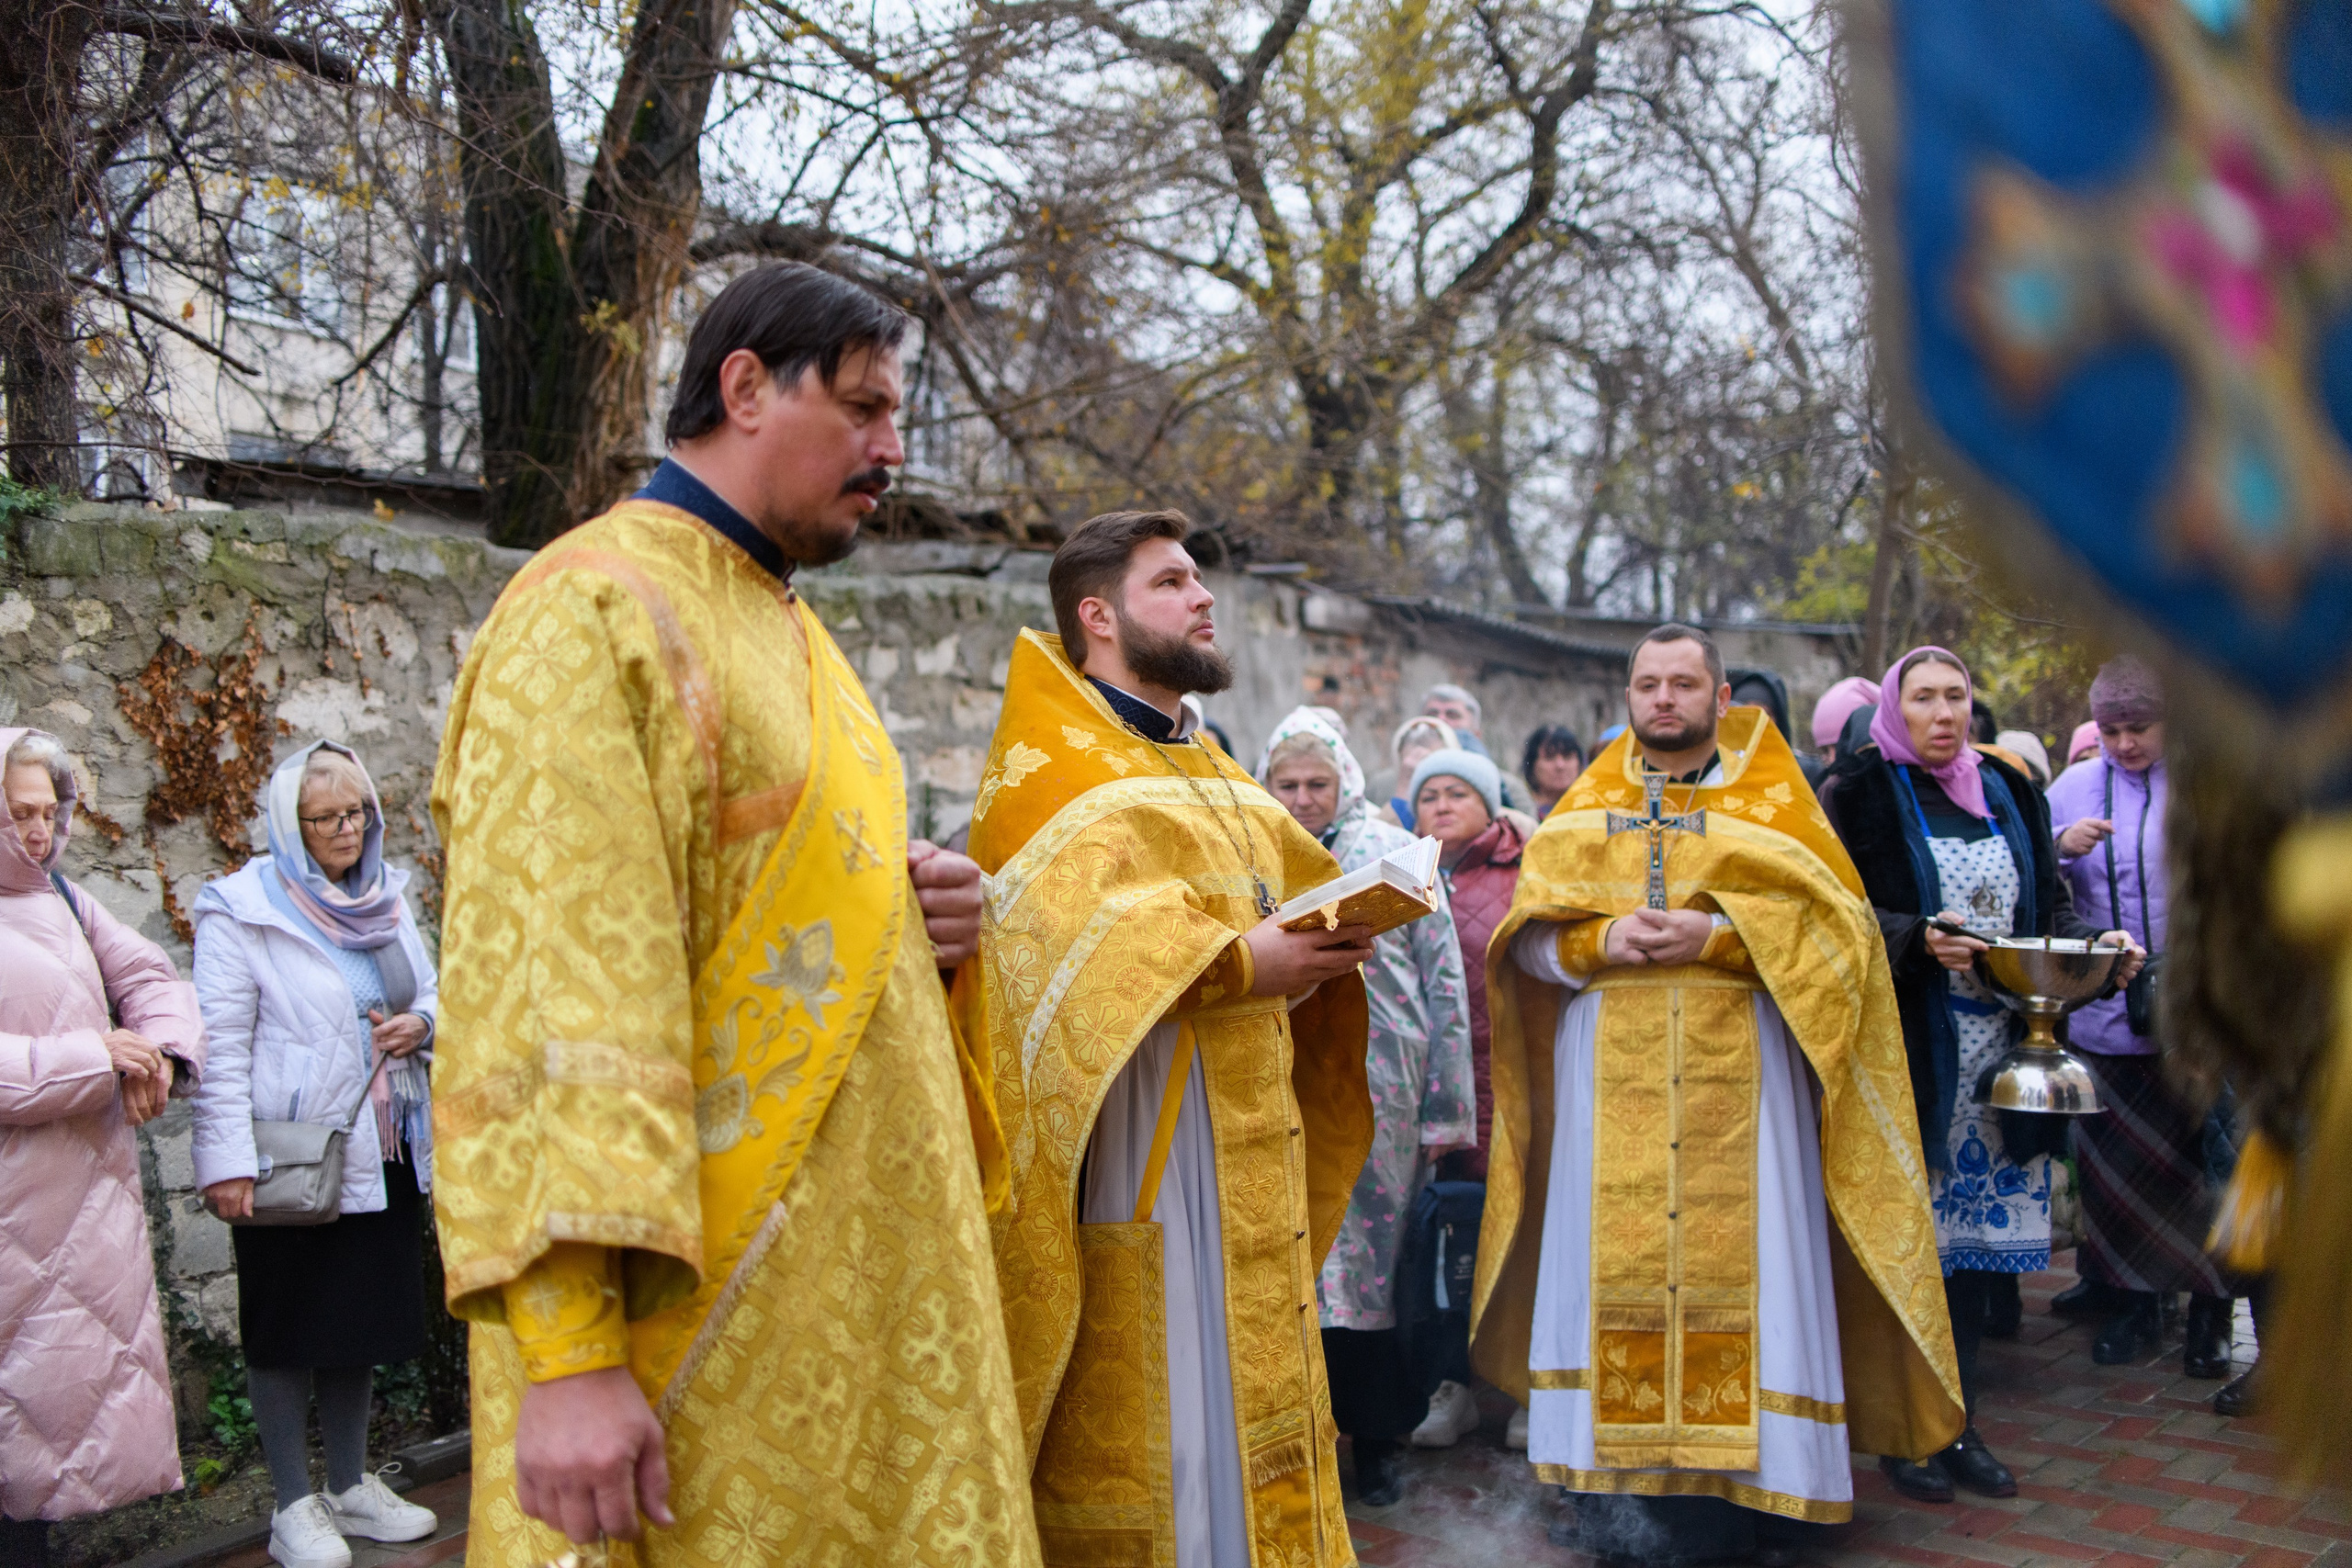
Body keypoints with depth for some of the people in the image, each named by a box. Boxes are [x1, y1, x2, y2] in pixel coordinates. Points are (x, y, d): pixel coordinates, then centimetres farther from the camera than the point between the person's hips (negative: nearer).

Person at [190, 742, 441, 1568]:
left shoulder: (385, 897, 11)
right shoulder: (241, 910, -9)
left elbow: (433, 994, 21)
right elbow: (221, 1045, -14)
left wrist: (420, 1023, -2)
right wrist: (227, 1161, -19)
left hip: (381, 1152, 6)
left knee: (363, 1321, 14)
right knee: (288, 1331, 5)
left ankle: (351, 1485, 28)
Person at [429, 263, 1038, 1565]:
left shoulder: (788, 634, 17)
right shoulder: (594, 612, -10)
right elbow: (541, 976, -20)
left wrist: (919, 915, 5)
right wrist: (566, 1349, -26)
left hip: (862, 1282, 9)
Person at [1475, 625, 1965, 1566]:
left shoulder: (1772, 800, 8)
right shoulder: (1588, 805, 14)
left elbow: (1836, 920, -2)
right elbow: (1530, 931, 7)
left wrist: (1714, 935, -15)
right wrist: (1600, 941, -13)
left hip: (1738, 1077, -2)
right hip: (1612, 1081, 2)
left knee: (1738, 1267, -4)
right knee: (1616, 1266, 0)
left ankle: (1750, 1480, 5)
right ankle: (1623, 1480, 8)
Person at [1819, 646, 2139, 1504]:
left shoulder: (2006, 791, 13)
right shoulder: (1860, 795, -3)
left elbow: (2048, 906, 15)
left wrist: (2094, 943, -4)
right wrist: (1917, 940, -24)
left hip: (1998, 1046, 5)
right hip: (1910, 1050, -5)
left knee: (1976, 1232, 8)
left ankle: (1957, 1420, 19)